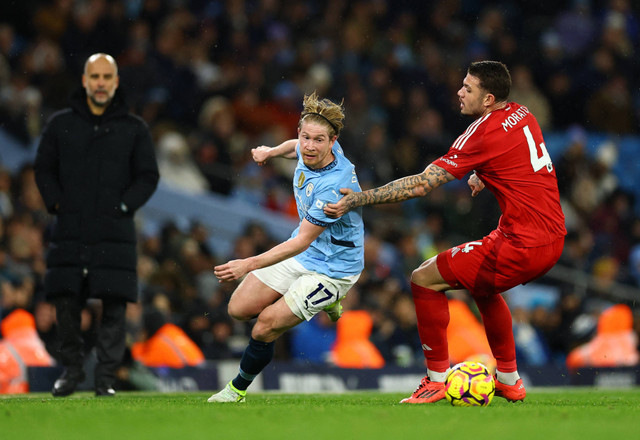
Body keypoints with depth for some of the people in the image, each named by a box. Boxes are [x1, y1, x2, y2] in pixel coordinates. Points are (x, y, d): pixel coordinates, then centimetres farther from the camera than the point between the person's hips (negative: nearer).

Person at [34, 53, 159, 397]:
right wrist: (56, 203, -1)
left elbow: (148, 176, 8)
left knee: (114, 307, -5)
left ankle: (106, 376, 2)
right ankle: (71, 369, 16)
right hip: (69, 233, 1)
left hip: (115, 234, -1)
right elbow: (44, 168, 13)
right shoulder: (60, 124, 10)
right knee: (65, 304, 0)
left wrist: (123, 207, -5)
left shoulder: (134, 129, 8)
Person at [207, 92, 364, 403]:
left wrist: (250, 264, -34)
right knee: (239, 308, 7)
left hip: (332, 268, -9)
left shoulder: (336, 185, -34)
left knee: (264, 330, -12)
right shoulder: (311, 151, -11)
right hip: (301, 254, 9)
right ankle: (322, 303, 26)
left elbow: (302, 241, -31)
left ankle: (239, 388, 16)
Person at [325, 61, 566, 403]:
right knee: (483, 285, 34)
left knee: (424, 279, -1)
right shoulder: (522, 115, 9)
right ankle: (509, 380, 37)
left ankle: (437, 379, 5)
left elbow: (421, 184, -17)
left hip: (522, 247, -9)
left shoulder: (485, 133, -16)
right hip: (554, 237, 9)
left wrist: (357, 200, -15)